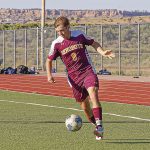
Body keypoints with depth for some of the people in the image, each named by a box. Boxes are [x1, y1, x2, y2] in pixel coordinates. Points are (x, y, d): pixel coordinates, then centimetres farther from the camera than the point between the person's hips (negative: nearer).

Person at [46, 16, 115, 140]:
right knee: (84, 104, 5)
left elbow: (94, 43, 12)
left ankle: (99, 126, -31)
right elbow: (49, 60, 9)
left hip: (88, 71, -2)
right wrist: (49, 75, -6)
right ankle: (99, 130, 22)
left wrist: (103, 53, -5)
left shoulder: (79, 35, -2)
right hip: (74, 77, 2)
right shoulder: (56, 44, -2)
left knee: (93, 92, -27)